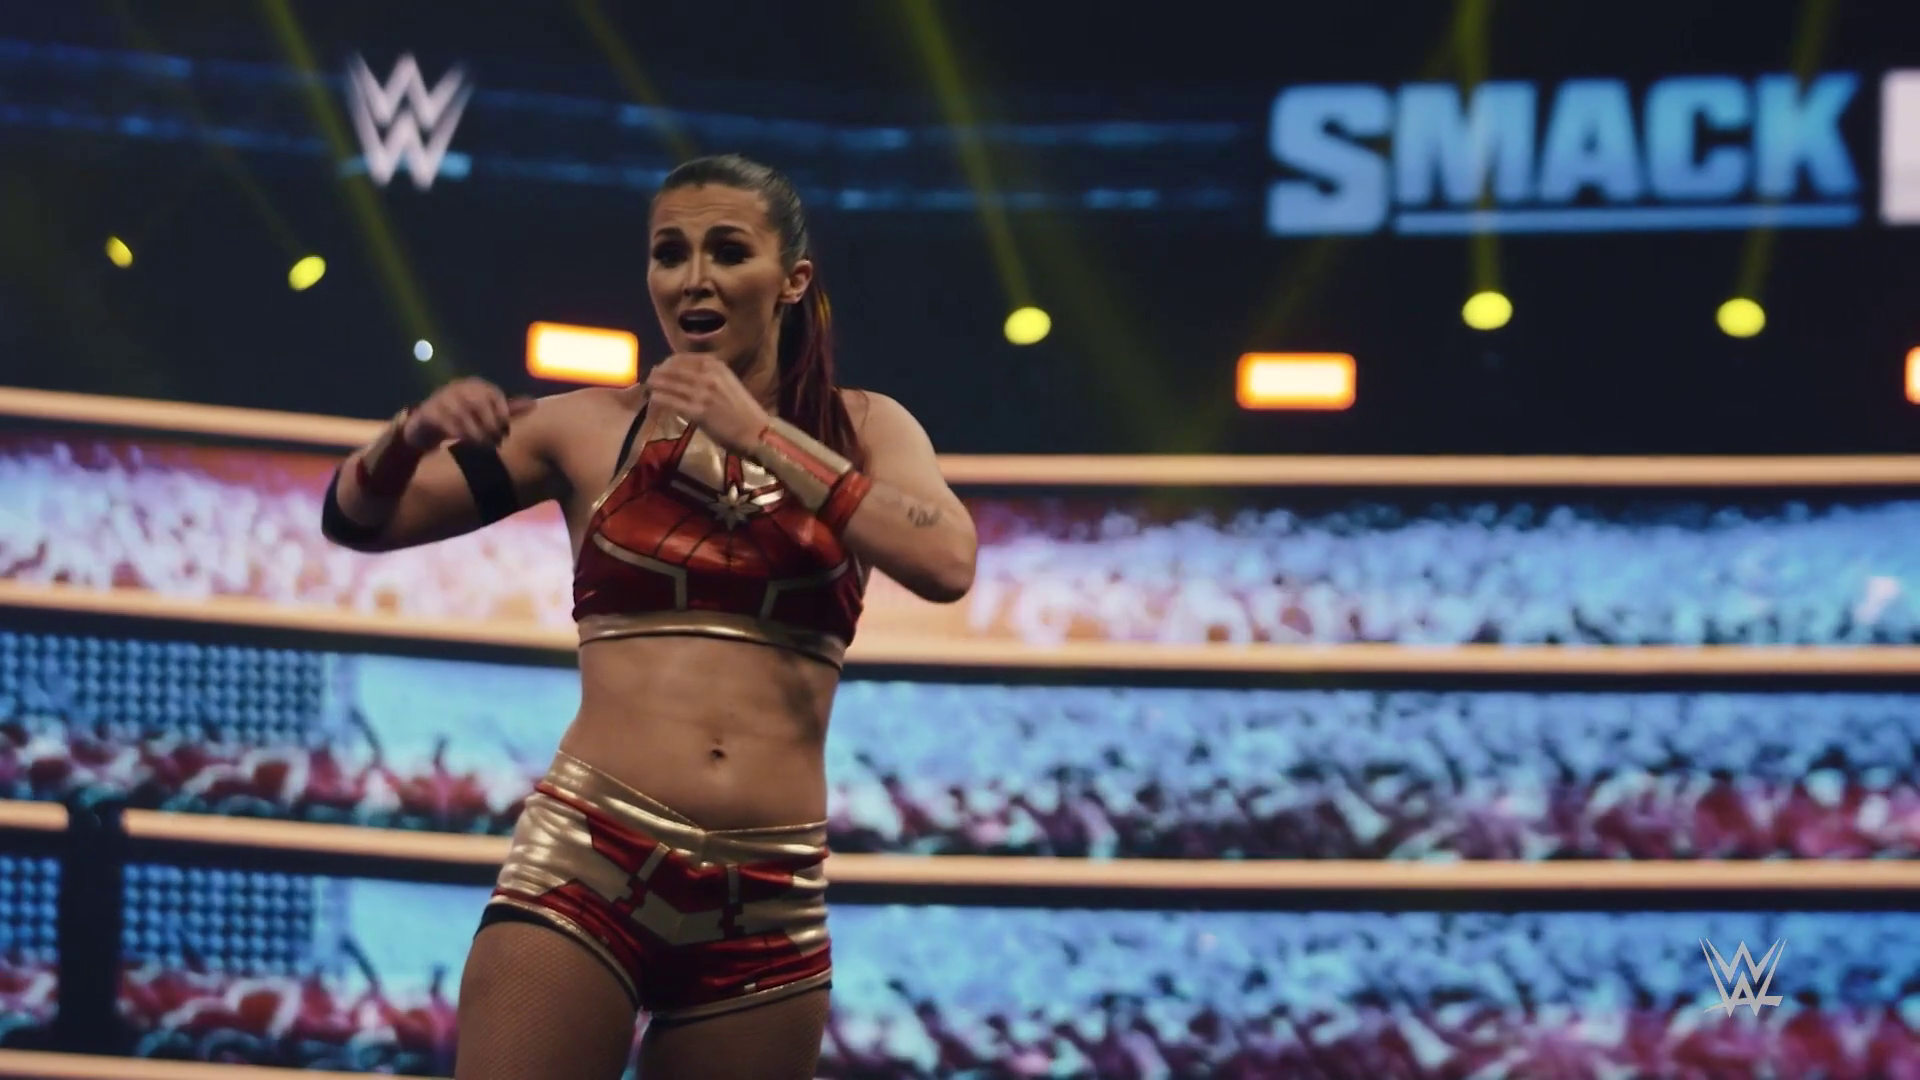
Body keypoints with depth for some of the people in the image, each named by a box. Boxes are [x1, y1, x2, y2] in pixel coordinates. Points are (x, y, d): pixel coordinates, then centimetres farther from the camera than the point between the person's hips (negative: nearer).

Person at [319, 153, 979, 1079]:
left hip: (768, 900, 1)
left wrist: (758, 434, -10)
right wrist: (415, 434, -12)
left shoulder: (858, 429, 10)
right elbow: (356, 522, 9)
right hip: (585, 863, -1)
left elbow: (947, 565, -9)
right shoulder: (592, 428, 8)